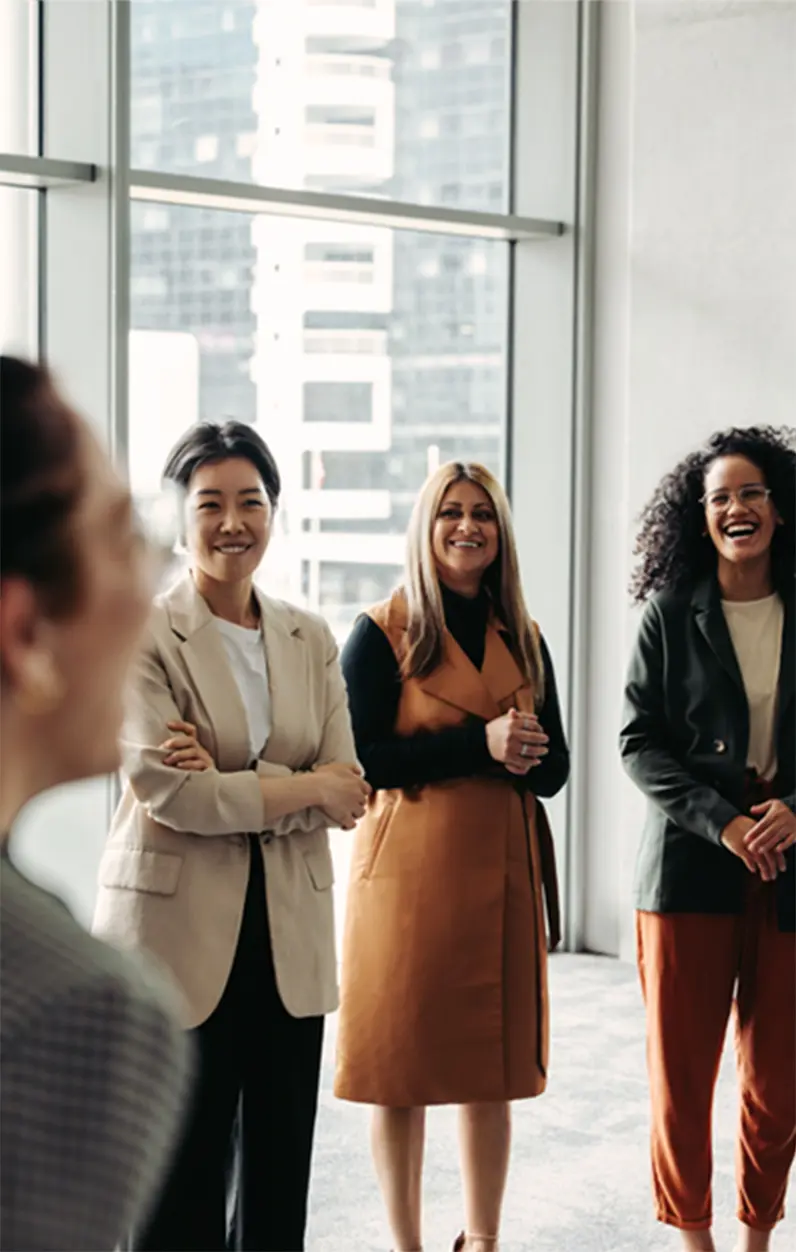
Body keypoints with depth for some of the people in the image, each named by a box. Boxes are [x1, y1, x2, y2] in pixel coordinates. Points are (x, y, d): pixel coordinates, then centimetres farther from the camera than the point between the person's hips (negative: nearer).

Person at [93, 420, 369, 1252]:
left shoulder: (311, 642, 10)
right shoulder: (142, 637, -5)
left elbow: (347, 795, 2)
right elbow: (165, 787, -15)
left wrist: (222, 790, -13)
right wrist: (304, 788, -9)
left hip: (291, 939, 5)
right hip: (179, 933, -5)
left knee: (279, 1179, 9)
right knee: (182, 1185, 2)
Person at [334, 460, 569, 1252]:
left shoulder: (523, 641, 11)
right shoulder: (382, 634, -3)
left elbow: (554, 767, 10)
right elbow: (360, 758, -12)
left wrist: (524, 754, -14)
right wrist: (479, 744, -19)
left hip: (502, 868, 4)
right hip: (409, 868, -4)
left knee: (494, 1060, 8)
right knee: (402, 1064, 2)